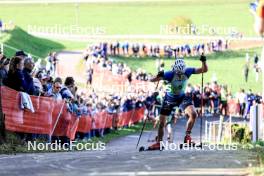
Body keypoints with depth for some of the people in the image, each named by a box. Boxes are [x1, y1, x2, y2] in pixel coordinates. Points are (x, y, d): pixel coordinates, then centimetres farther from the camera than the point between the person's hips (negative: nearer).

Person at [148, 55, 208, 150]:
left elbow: (204, 70, -15)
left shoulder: (187, 72, -21)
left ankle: (187, 136, -5)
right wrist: (158, 76, -55)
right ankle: (158, 143, 20)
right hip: (169, 98, -1)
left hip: (182, 97, 1)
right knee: (162, 122, 1)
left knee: (193, 114, -22)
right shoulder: (170, 74, -30)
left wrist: (203, 62, -35)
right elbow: (152, 80, -33)